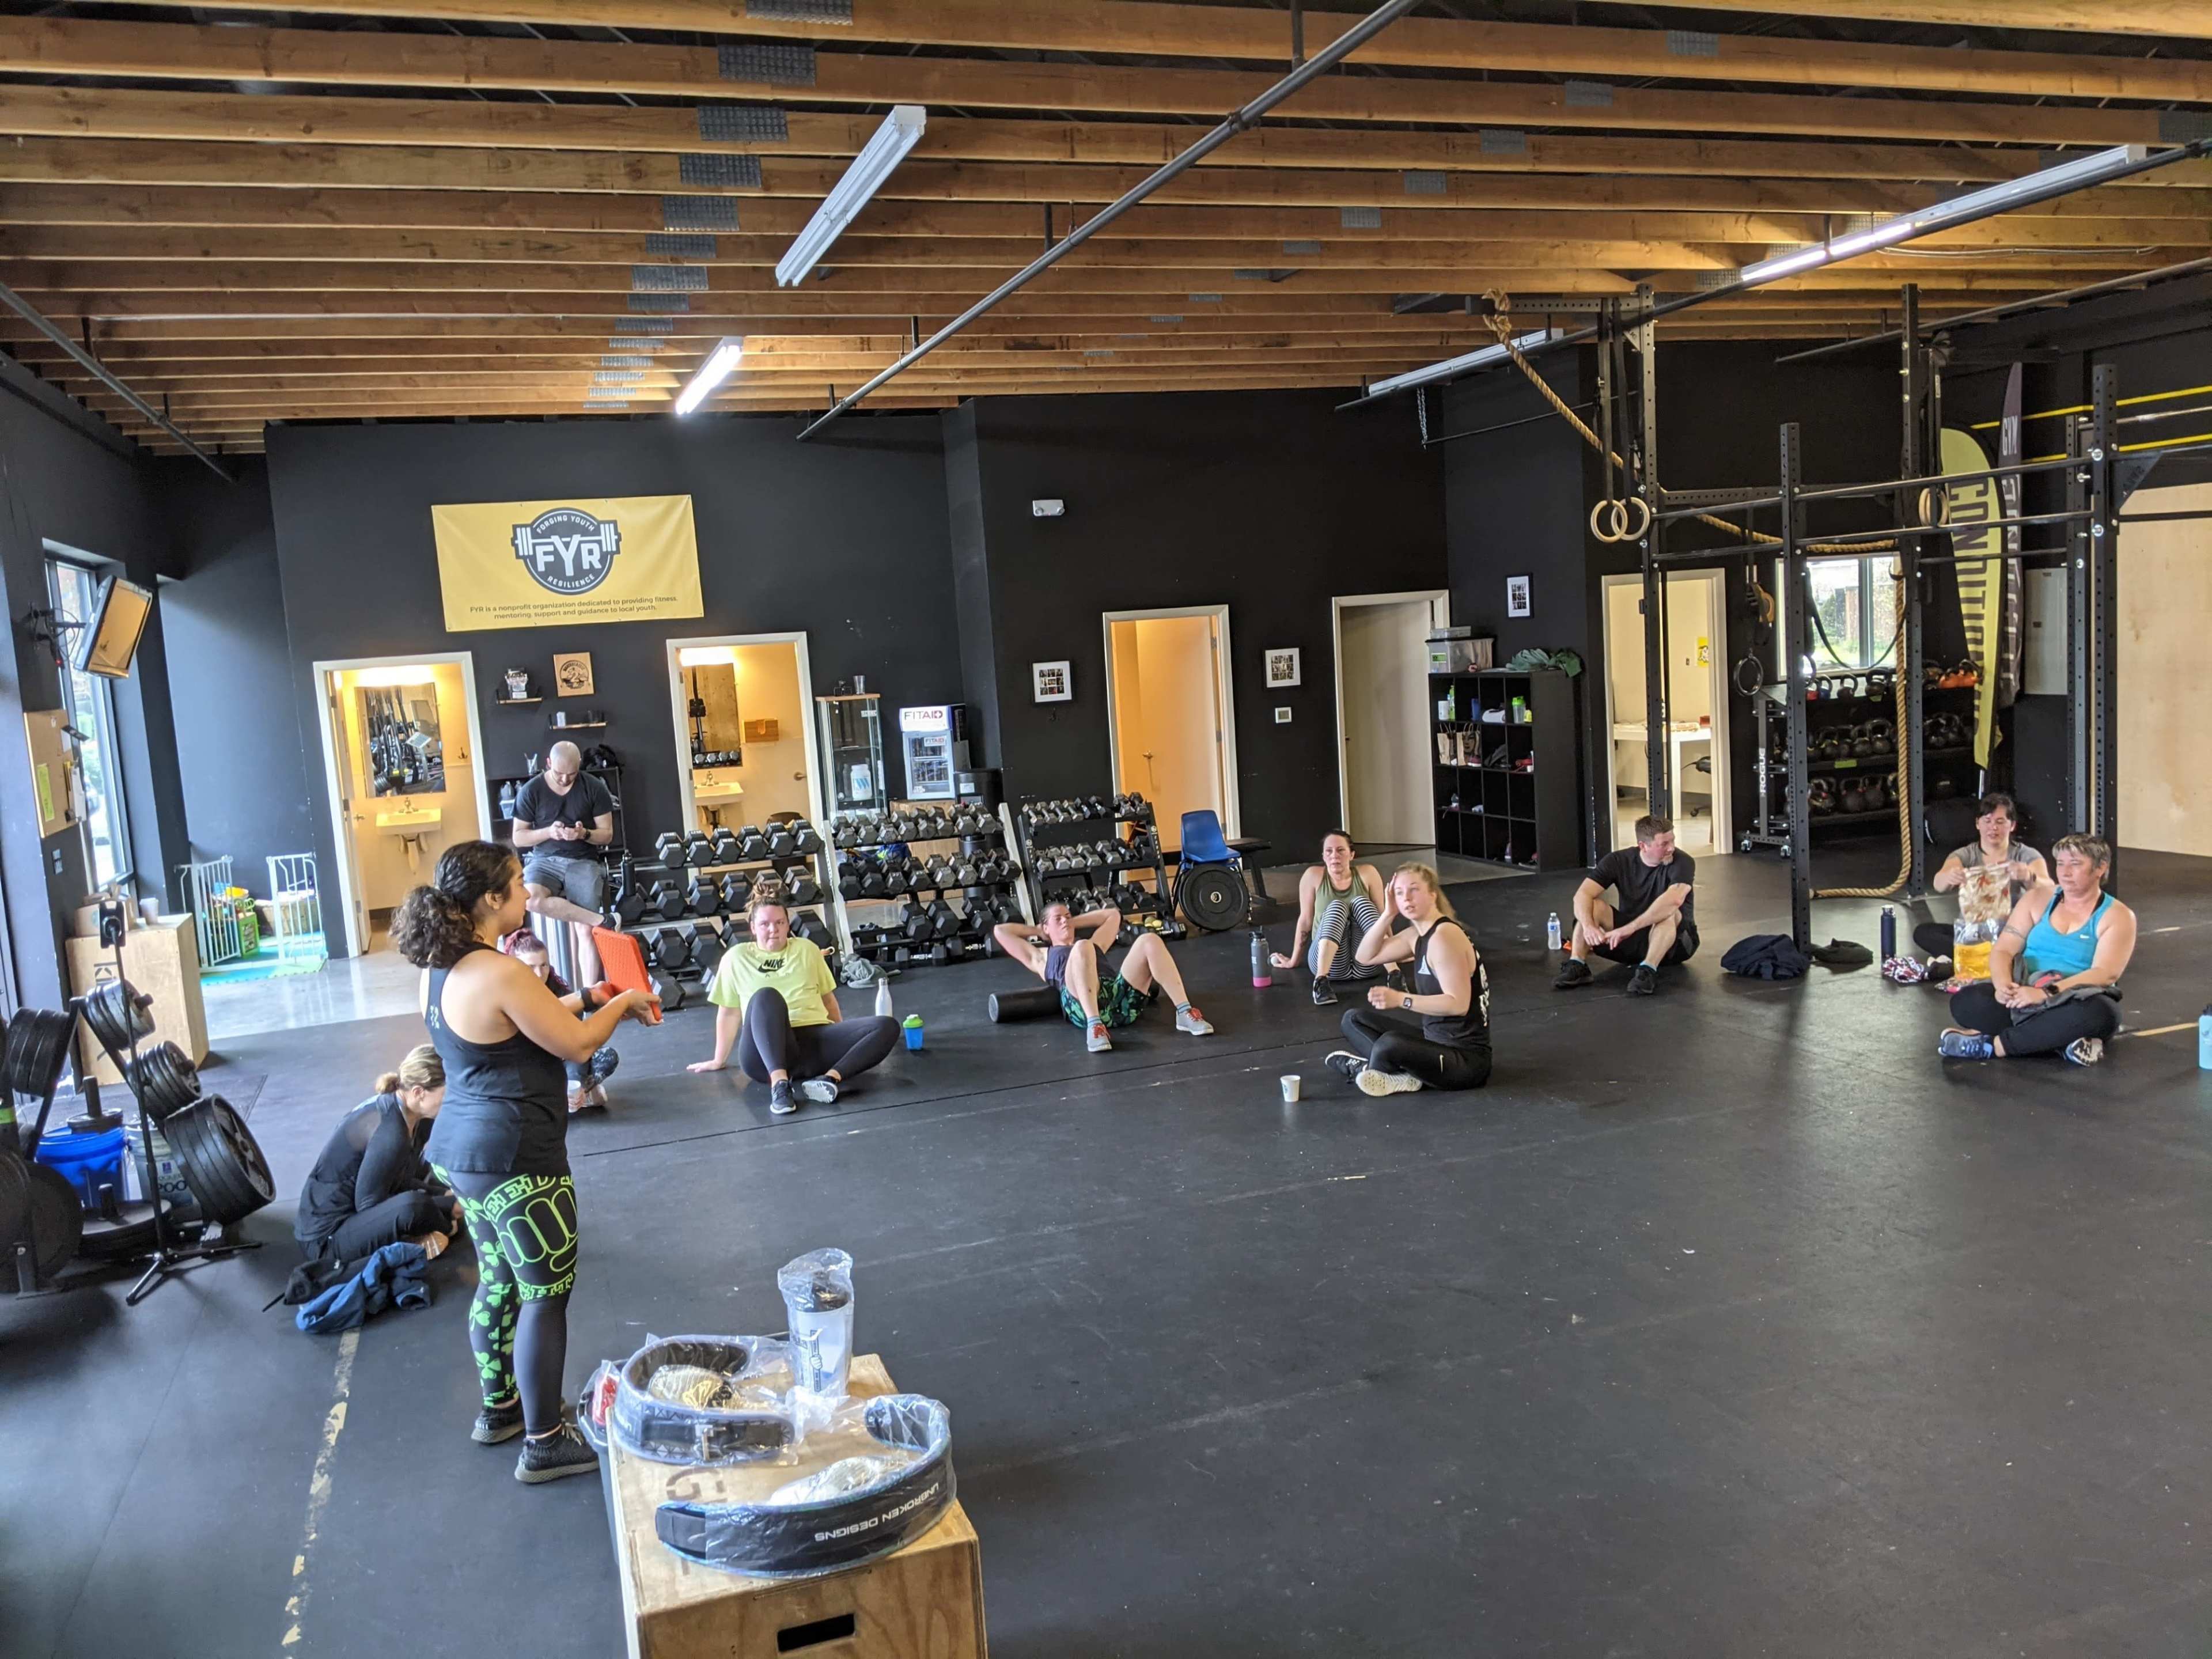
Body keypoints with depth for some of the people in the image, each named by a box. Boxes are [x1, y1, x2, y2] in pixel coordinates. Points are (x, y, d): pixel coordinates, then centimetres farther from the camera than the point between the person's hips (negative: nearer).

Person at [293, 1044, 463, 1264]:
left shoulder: (392, 1106, 0)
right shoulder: (390, 1133, -26)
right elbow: (369, 1205, -22)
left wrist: (446, 1195, -3)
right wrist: (451, 1207, -16)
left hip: (353, 1213, 10)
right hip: (325, 1239, -10)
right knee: (410, 1207, -34)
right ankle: (445, 1226, -6)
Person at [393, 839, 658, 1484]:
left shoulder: (440, 971, 6)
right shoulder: (501, 974, -24)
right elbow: (577, 1045, -16)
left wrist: (587, 999, 15)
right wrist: (622, 1004, 1)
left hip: (462, 1152, 10)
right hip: (515, 1161, -10)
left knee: (498, 1282, 23)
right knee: (546, 1297, 3)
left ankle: (499, 1408, 39)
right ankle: (545, 1444, 13)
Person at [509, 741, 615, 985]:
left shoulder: (594, 788, -1)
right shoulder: (530, 791, -1)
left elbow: (607, 834, 3)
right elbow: (518, 838, 2)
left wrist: (584, 834, -19)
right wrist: (548, 832, -17)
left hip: (583, 862, -1)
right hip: (544, 860, 1)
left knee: (585, 931, -15)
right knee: (531, 899, -33)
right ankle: (603, 922, -23)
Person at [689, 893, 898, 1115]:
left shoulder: (807, 949, 18)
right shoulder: (736, 958, 12)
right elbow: (729, 1013, 18)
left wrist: (844, 1042, 30)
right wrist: (719, 1060, 21)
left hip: (817, 1040, 3)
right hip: (768, 1052, -3)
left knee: (887, 1026, -21)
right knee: (765, 997, -36)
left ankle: (829, 1079, -41)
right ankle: (779, 1084, -50)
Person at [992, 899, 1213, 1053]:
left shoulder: (1093, 946, 42)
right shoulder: (1041, 957, 33)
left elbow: (1113, 914, 54)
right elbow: (1000, 930, 35)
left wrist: (1073, 923, 51)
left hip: (1122, 997, 4)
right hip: (1082, 1006, -4)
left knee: (1150, 941, -20)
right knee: (1082, 948, -33)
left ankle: (1185, 1013, -32)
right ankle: (1095, 1027, -48)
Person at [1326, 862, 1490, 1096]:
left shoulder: (1444, 935, -20)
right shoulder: (1417, 935, 7)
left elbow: (1458, 1004, -26)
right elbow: (1366, 957, 10)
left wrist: (1402, 1000, -33)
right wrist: (1388, 915, -1)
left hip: (1466, 1058, -10)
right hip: (1436, 1039, 10)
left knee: (1389, 1043, -38)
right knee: (1353, 1019, 17)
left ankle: (1365, 1068, -3)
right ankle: (1398, 1073, -8)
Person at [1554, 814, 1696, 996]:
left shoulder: (1683, 862, -19)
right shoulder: (1619, 860, -9)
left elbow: (1674, 900, -40)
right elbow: (1582, 895, -20)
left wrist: (1630, 928, -46)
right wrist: (1588, 926, -40)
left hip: (1674, 941, -3)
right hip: (1630, 941, 3)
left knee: (1668, 912, -35)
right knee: (1592, 906, -19)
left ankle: (1648, 971, -43)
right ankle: (1576, 966, -29)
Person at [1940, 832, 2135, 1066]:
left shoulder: (2117, 916, -1)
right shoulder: (2039, 898, 9)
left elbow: (2105, 973, -16)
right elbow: (2003, 950, 3)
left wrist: (2046, 993, -30)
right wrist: (2003, 984, -22)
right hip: (2024, 994, 2)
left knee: (2101, 1012, -39)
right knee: (1965, 1001, -26)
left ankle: (1992, 1045, -32)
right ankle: (2062, 1040, -29)